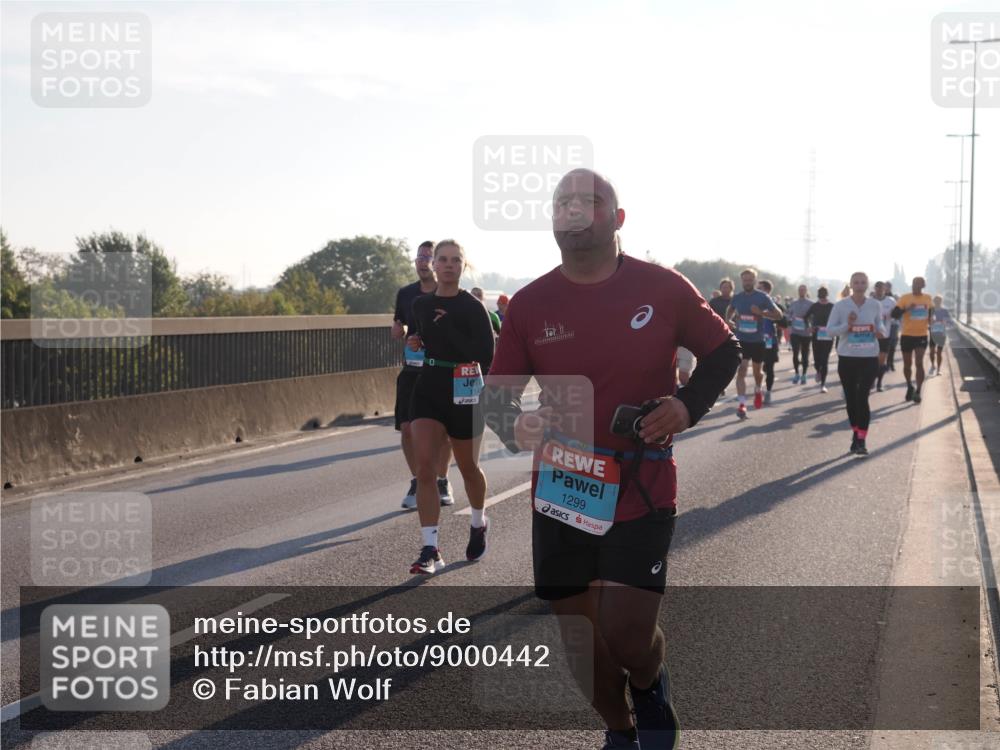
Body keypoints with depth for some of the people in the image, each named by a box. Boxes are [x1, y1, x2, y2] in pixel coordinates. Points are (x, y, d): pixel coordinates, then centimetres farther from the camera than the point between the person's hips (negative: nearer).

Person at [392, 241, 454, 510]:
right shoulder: (405, 294, 8)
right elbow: (397, 332, 18)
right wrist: (398, 329, -4)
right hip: (411, 370, 3)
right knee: (407, 427, -3)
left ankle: (442, 482, 20)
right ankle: (417, 482, 12)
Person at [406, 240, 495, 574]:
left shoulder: (472, 307, -9)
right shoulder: (421, 304, 6)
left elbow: (486, 356, -18)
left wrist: (448, 330, -21)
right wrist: (416, 341, 4)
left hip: (463, 394, -3)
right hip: (427, 388, 4)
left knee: (468, 467, 13)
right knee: (424, 465, -12)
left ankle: (478, 524, 43)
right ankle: (430, 550, -12)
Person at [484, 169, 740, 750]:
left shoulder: (663, 289, -6)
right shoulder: (530, 305, -2)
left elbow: (724, 352, 8)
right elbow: (498, 393, 3)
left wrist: (687, 405, -11)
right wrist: (516, 426, -20)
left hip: (642, 495, -2)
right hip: (560, 498, 2)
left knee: (628, 637, -11)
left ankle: (650, 687, 27)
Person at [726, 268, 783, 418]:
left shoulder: (763, 297, -7)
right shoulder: (736, 298, 2)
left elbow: (777, 315, -6)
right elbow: (730, 310, 22)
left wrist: (761, 312, -22)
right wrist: (728, 321, 0)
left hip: (757, 340, -1)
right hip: (741, 339, 1)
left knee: (757, 371, 16)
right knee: (741, 370, -11)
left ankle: (757, 391, 47)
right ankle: (741, 404, -15)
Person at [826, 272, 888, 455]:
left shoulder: (875, 305, 2)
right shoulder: (840, 306, -3)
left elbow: (880, 323, 16)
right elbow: (829, 329, -4)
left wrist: (881, 331, -7)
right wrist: (847, 326, -21)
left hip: (869, 357, 0)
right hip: (847, 357, 1)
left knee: (862, 398, -10)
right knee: (851, 398, 9)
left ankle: (861, 440, -7)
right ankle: (856, 434, 27)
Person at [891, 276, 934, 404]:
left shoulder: (928, 298, 3)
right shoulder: (905, 298, -7)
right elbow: (894, 314, -14)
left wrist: (930, 324, 15)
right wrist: (906, 308, -27)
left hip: (922, 335, 1)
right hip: (907, 335, -1)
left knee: (919, 363, -12)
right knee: (907, 364, 10)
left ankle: (918, 392, -7)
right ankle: (910, 386, 34)